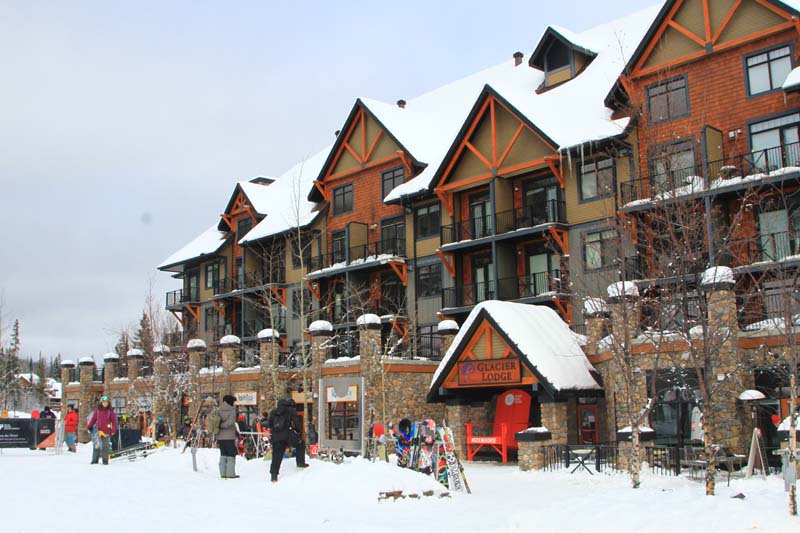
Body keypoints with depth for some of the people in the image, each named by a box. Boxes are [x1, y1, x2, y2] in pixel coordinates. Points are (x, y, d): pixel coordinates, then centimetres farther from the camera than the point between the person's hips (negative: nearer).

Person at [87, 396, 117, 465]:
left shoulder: (110, 411, 3)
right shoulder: (97, 410, 6)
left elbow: (114, 421, 2)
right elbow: (93, 419, 10)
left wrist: (114, 430, -5)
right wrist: (89, 427, 6)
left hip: (107, 431, -1)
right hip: (98, 430, 1)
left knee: (106, 446, 3)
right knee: (96, 446, 1)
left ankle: (105, 460, 8)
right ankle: (94, 460, 8)